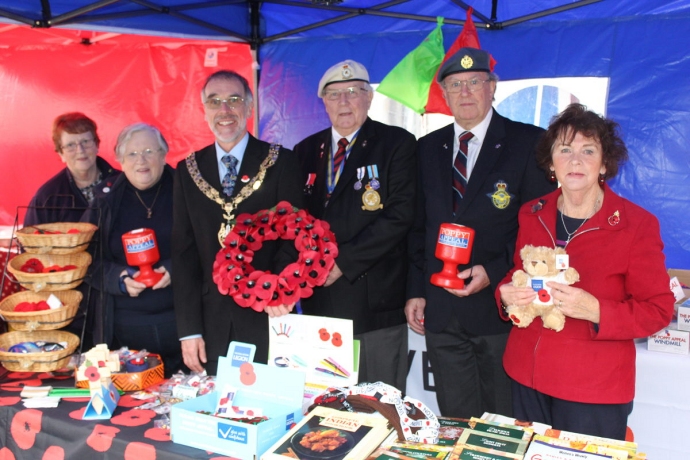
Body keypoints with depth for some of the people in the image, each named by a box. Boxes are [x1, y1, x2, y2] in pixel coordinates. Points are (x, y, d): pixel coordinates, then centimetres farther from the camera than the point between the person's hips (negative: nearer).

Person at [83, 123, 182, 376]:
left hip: (179, 318, -1)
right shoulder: (105, 200, 6)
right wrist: (119, 278, -11)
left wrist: (175, 269, -16)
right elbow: (88, 258, 6)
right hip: (124, 325, 1)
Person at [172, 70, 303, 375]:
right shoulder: (188, 170, 6)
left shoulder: (281, 162, -2)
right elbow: (184, 251, 4)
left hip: (268, 317, -2)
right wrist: (189, 329, -1)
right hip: (211, 322, 2)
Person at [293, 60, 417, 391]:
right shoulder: (306, 151, 14)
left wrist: (344, 261, -15)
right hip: (319, 302, 5)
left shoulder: (397, 144, -1)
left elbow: (400, 215, -11)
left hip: (375, 299, -4)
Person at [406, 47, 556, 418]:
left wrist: (494, 272, -16)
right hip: (440, 314, 4)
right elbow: (418, 227, 12)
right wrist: (414, 290, 7)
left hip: (500, 309, -3)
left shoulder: (528, 143, -3)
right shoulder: (428, 148, 11)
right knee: (455, 426, 15)